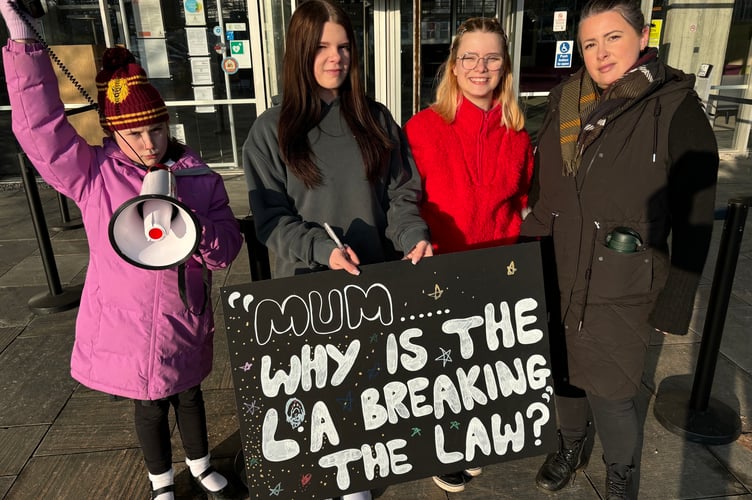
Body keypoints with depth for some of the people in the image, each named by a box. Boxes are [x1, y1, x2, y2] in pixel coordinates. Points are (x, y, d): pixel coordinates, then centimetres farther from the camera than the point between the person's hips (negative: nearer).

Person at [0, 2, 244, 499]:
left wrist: (197, 234, -28)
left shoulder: (200, 176, -6)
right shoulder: (94, 175, -9)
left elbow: (227, 249, -6)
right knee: (150, 405, 18)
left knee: (188, 395, 22)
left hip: (184, 319, 2)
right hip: (124, 324, -1)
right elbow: (41, 126, -17)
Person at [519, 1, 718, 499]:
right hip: (557, 276, 5)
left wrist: (674, 304, -8)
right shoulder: (565, 103, 3)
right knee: (564, 371, 18)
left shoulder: (677, 110, -10)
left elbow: (693, 221, -8)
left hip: (621, 289, -4)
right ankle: (571, 445, 46)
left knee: (609, 391, 6)